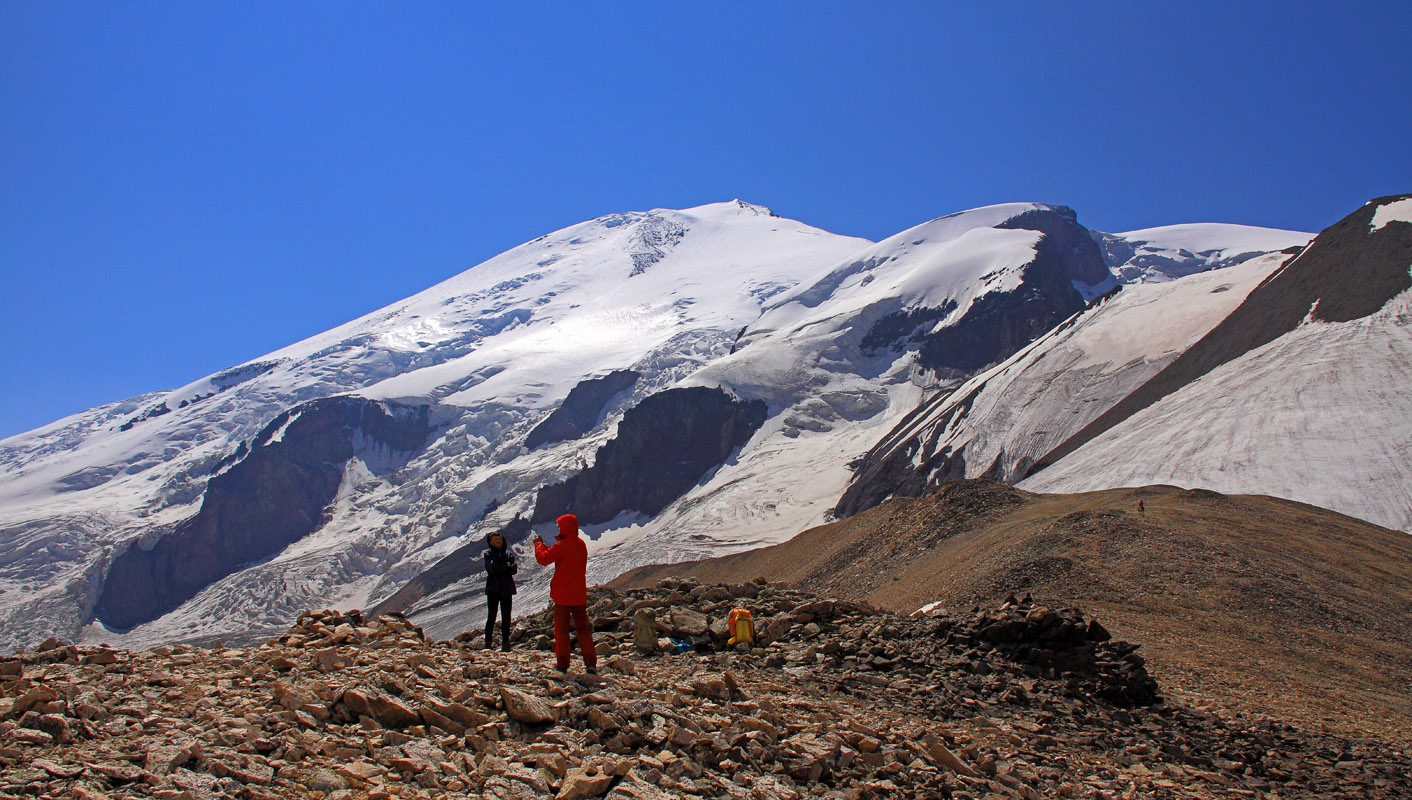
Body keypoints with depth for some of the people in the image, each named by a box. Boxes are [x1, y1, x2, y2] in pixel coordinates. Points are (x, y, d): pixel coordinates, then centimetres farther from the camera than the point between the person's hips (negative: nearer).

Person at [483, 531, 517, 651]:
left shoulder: (509, 554, 10)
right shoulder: (488, 554, 4)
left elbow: (514, 569, -4)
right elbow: (491, 567, -14)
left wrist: (499, 568, -11)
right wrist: (506, 565, -7)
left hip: (507, 588, 2)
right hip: (493, 589, -2)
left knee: (506, 617, 3)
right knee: (491, 616, -4)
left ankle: (505, 642, 9)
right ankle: (488, 642, 4)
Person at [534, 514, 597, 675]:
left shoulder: (563, 545, -15)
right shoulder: (581, 544, 9)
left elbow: (543, 558, -15)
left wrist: (538, 544, 2)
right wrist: (543, 545, 13)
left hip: (563, 595, -6)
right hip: (580, 595, 6)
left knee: (561, 630, 2)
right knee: (582, 628, 9)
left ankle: (562, 665, 2)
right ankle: (591, 663, 0)